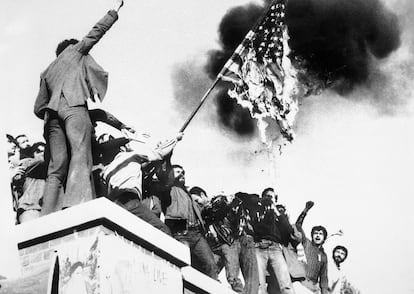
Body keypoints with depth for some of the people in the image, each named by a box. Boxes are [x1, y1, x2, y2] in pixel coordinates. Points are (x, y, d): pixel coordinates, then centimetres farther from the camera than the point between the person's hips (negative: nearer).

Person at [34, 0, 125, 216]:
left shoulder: (46, 73, 35)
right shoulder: (73, 50, 24)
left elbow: (38, 109, 27)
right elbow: (95, 33, 25)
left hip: (52, 114, 6)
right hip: (73, 106, -5)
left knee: (56, 169, -5)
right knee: (80, 156, -22)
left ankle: (47, 219, -21)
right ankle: (75, 205, -44)